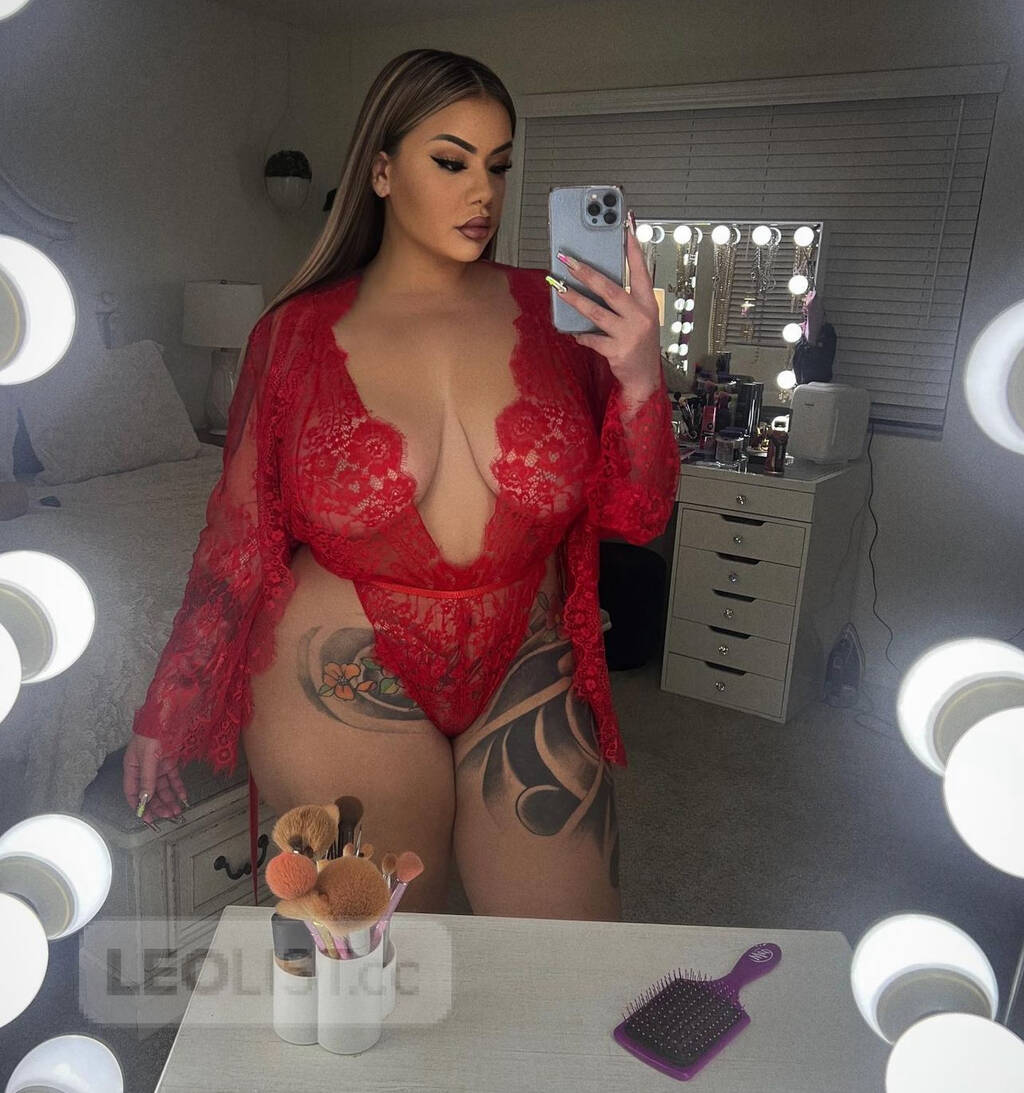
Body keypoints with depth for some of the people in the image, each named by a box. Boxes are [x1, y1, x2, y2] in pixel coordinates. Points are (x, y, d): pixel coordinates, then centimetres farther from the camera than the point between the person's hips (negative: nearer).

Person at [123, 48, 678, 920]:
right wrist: (166, 712, 6)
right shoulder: (300, 333, -5)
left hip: (526, 678, 2)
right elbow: (241, 536, 1)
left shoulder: (545, 314, -2)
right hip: (347, 693, -1)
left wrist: (641, 378, -21)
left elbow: (638, 517, -3)